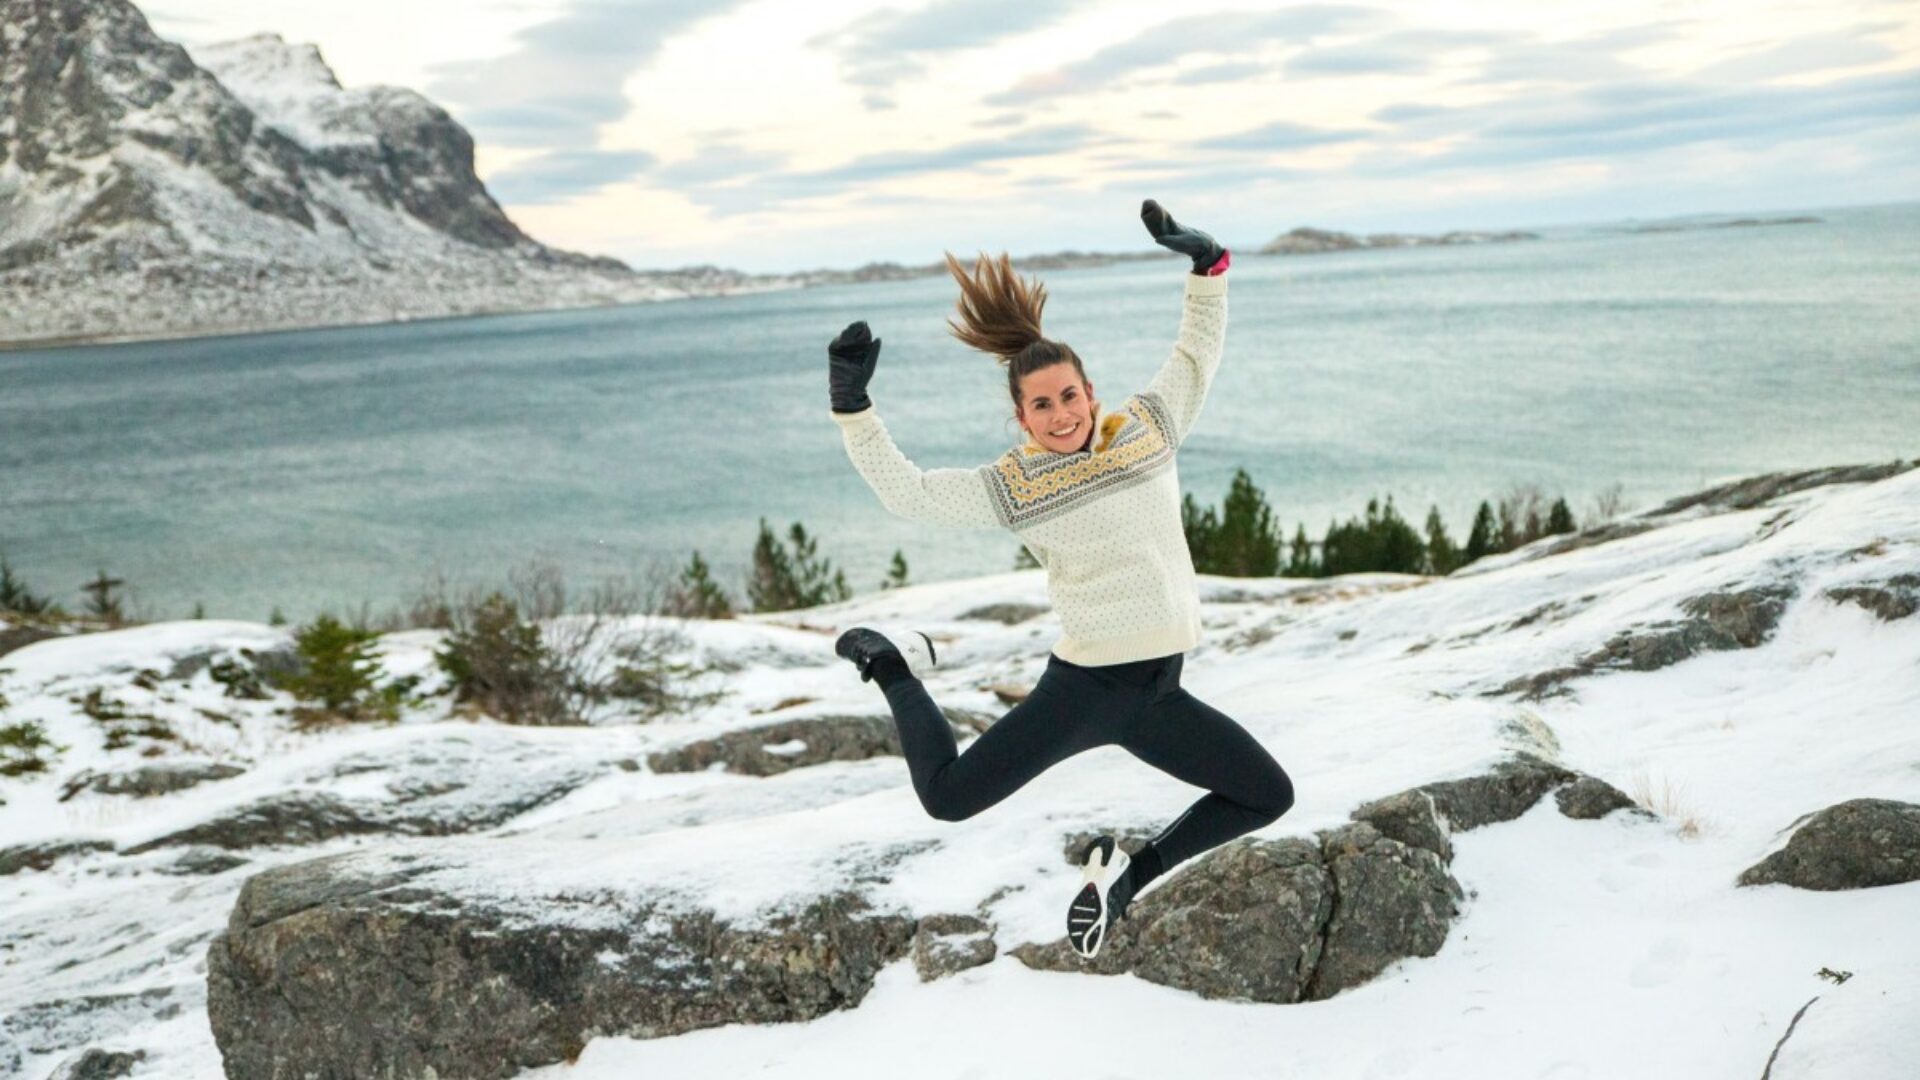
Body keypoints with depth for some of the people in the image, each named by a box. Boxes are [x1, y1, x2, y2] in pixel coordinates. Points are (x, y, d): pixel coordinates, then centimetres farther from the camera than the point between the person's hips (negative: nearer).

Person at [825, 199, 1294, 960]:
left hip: (1160, 696, 5)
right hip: (1083, 688, -4)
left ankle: (1127, 875, 23)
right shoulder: (1012, 486, -5)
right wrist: (852, 404, -14)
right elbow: (906, 491, -6)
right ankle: (896, 667, 16)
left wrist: (1206, 264, 6)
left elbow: (1199, 351, 17)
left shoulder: (1149, 426, 6)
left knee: (1268, 799, 9)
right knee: (947, 798, -12)